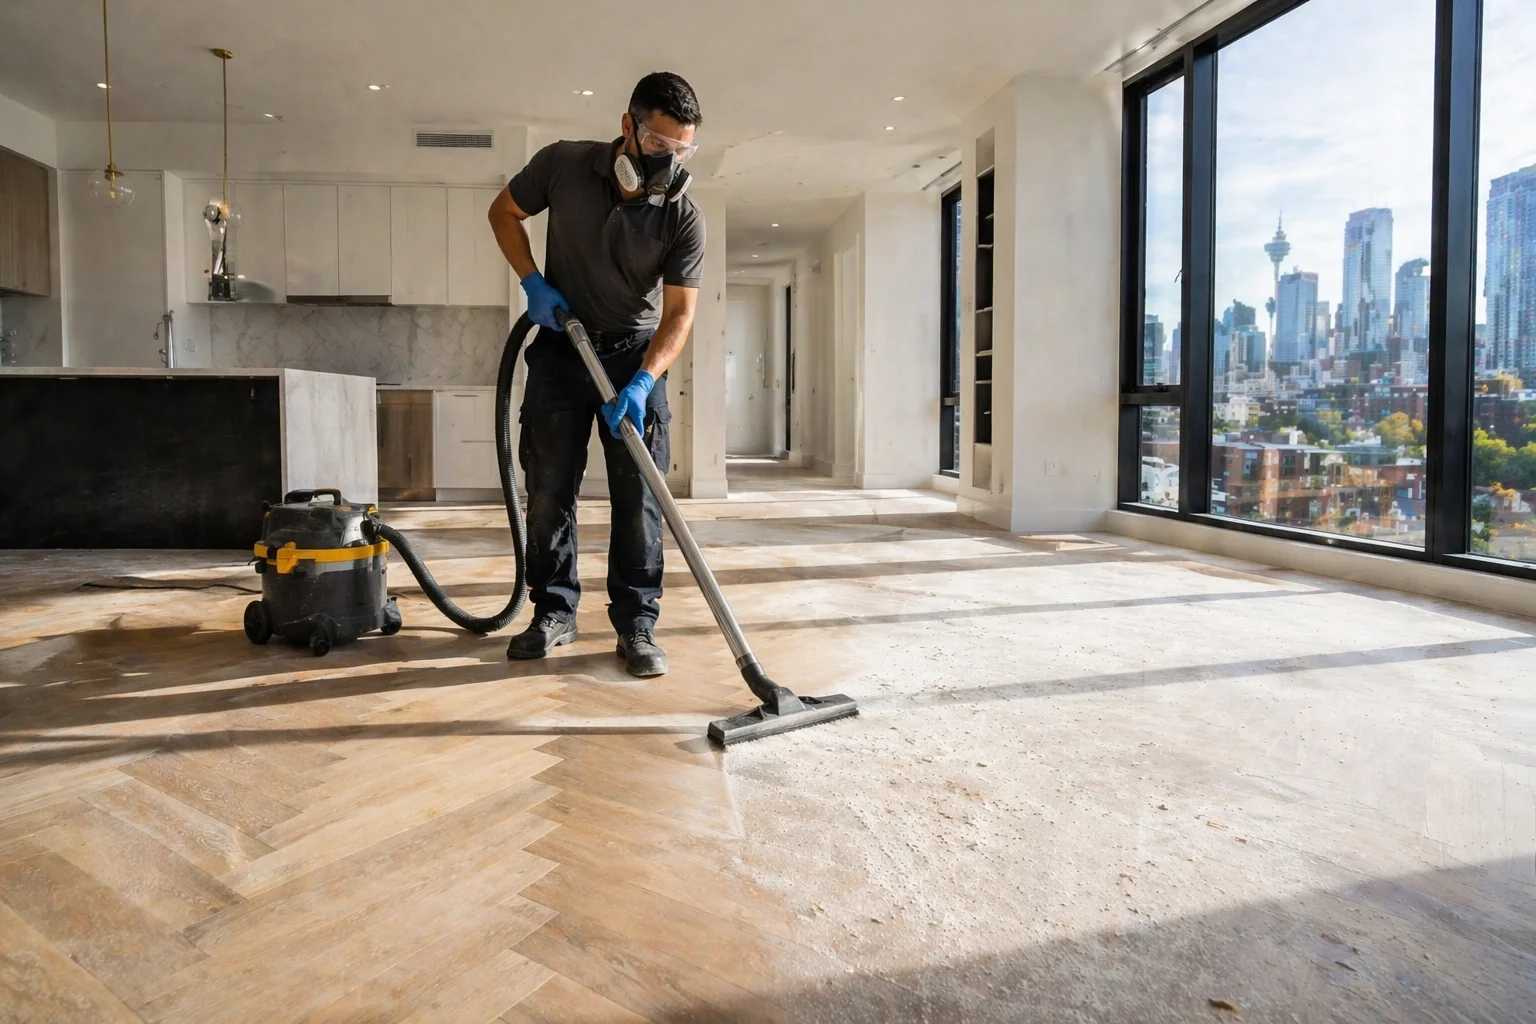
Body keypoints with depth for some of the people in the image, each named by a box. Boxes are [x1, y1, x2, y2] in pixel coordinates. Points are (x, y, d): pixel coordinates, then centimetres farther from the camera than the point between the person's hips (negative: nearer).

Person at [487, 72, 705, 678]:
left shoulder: (684, 217, -14)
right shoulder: (563, 165, -11)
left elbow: (680, 311, -16)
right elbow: (505, 212, 6)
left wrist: (642, 381, -30)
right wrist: (533, 282, -9)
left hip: (636, 355, -1)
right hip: (560, 348, 1)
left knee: (638, 495, -4)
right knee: (547, 487, 2)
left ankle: (636, 623, 4)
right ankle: (554, 612, 15)